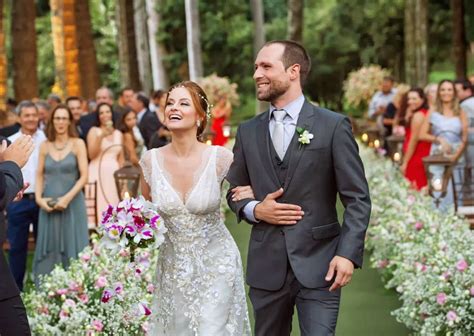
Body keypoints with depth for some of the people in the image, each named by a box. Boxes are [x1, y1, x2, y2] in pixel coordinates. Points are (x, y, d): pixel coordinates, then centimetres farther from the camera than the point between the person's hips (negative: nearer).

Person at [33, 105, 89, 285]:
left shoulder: (77, 144, 0)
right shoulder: (45, 146, 8)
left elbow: (84, 176, -6)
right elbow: (39, 175, 9)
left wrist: (67, 198, -15)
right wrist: (38, 198, -6)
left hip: (72, 204, -3)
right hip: (48, 205, 3)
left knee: (72, 249, 0)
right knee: (48, 250, 4)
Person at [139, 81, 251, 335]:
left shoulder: (220, 157, -14)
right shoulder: (151, 160, -6)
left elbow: (247, 189, 3)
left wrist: (252, 195, -17)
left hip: (216, 263, -3)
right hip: (173, 265, 3)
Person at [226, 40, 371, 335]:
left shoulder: (334, 126, -3)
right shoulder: (248, 131, 9)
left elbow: (358, 198, -5)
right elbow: (235, 192, 17)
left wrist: (348, 253, -16)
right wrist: (254, 209, -5)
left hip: (318, 264, -4)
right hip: (266, 266, 4)